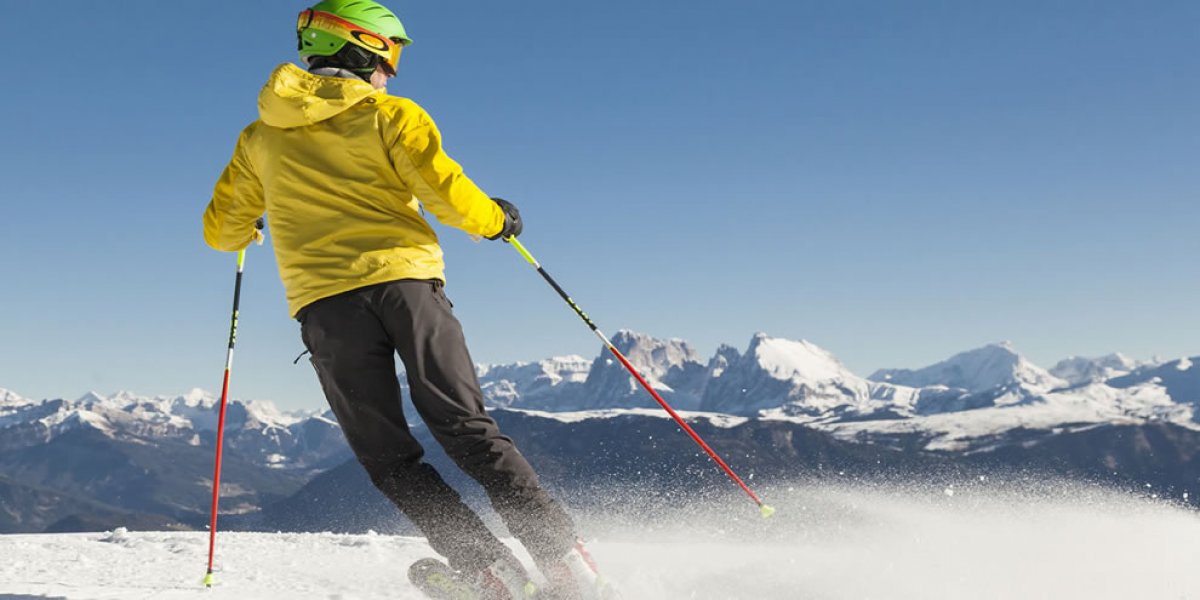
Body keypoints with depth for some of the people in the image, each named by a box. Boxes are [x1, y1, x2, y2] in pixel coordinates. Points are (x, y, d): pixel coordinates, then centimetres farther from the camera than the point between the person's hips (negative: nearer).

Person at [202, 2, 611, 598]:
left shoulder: (261, 136, 16)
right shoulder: (391, 115, 5)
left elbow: (222, 231, 23)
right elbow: (446, 193, -7)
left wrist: (246, 229, 47)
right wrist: (496, 218, 13)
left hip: (324, 303, 1)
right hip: (406, 282, -1)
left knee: (390, 459, 7)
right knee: (468, 432, 3)